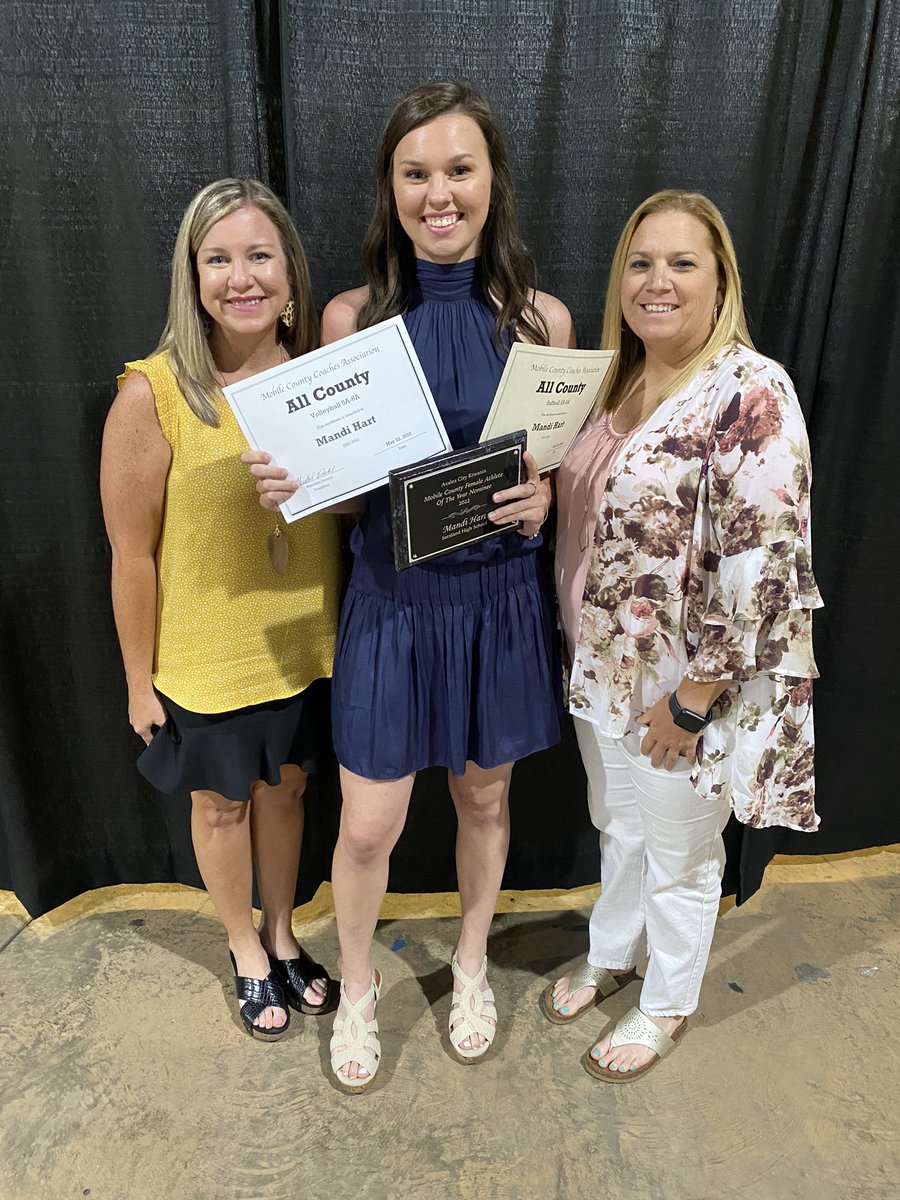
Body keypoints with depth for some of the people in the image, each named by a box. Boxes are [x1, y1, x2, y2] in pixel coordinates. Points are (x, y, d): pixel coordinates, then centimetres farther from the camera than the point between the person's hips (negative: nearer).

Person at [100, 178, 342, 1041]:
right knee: (222, 803, 18)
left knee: (285, 788, 22)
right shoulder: (153, 395, -18)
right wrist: (139, 681, -6)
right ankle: (246, 951, 45)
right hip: (207, 659, -3)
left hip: (305, 645, 4)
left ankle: (283, 933, 48)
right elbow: (132, 554, -12)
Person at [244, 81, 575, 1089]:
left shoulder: (541, 319, -2)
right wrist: (284, 482, -19)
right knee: (368, 826, 6)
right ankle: (356, 986, 38)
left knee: (484, 796, 18)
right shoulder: (351, 318, -4)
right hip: (393, 598, -1)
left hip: (499, 597, 1)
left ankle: (471, 963, 47)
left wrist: (544, 496, -16)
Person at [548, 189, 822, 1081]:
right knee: (617, 828, 26)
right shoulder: (619, 382, 5)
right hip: (604, 669, 7)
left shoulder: (750, 394, -20)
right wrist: (579, 646, 10)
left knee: (678, 855, 16)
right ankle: (610, 956, 51)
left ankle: (667, 1005, 42)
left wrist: (692, 698, -19)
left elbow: (760, 565, -23)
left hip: (682, 685, -7)